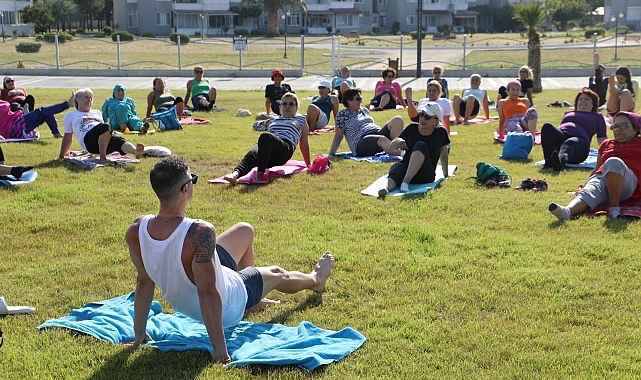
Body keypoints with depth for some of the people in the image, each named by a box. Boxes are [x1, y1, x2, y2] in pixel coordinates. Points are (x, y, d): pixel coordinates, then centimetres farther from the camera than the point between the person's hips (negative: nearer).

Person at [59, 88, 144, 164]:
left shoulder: (97, 113, 37)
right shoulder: (71, 115, 27)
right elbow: (68, 138, 25)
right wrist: (61, 156, 22)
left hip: (106, 136, 4)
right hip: (88, 139, -4)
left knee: (119, 141, -34)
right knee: (105, 127, -38)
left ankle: (136, 151, -64)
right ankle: (102, 158, -38)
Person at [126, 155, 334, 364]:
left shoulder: (136, 230, -23)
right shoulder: (200, 233, -42)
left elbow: (144, 282, -12)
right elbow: (208, 293, -37)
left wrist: (139, 334, -1)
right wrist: (220, 349, -29)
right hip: (226, 309, -6)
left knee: (246, 231, 24)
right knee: (276, 274, 24)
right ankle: (315, 279, 61)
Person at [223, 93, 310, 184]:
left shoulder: (301, 120, 24)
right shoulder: (275, 120, 35)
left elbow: (304, 144, 24)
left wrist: (308, 165, 25)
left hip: (285, 149, -5)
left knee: (265, 136, -38)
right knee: (252, 154, -34)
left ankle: (260, 174, -50)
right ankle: (236, 174, -63)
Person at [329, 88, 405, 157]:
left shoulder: (364, 110, 26)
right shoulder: (342, 114, 9)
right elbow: (338, 136, 7)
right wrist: (331, 154, -1)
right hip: (361, 141, -7)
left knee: (398, 120, -19)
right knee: (383, 140, -41)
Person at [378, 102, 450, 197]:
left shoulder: (440, 133, 6)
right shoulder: (412, 128, 10)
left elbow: (443, 154, 21)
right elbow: (392, 146, 14)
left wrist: (446, 175, 27)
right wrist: (398, 141, -9)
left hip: (426, 175, -2)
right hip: (405, 166, 2)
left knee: (420, 145, -29)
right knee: (396, 169, -35)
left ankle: (406, 181, -44)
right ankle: (383, 188, -68)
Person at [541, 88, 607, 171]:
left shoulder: (597, 117, 32)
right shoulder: (568, 113, 40)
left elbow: (602, 139, 29)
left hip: (579, 140, -3)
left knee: (569, 143, -41)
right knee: (547, 126, -30)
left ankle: (561, 160, -77)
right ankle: (549, 161, -50)